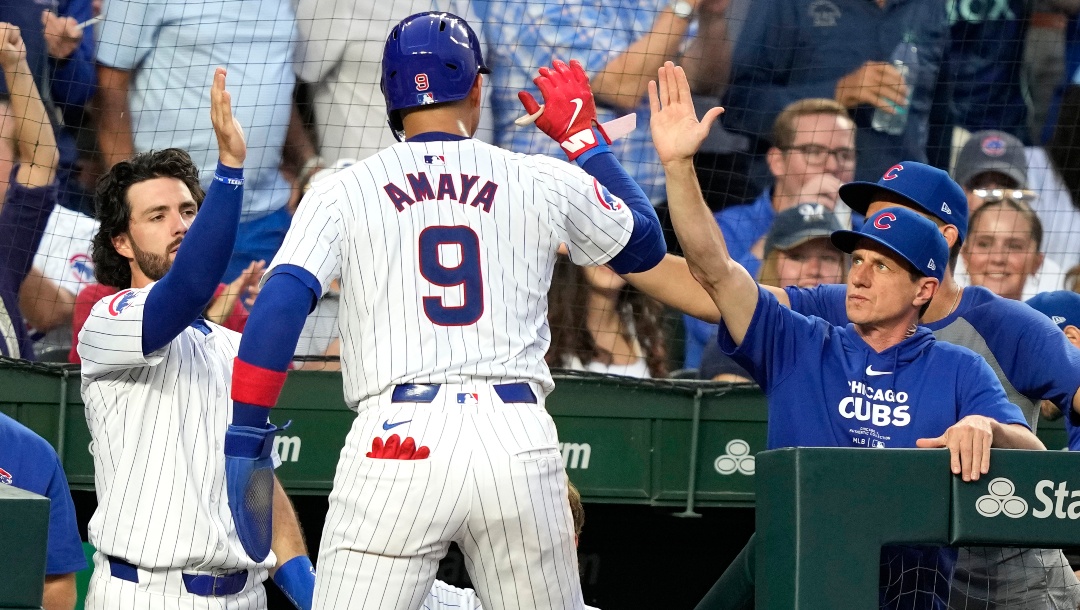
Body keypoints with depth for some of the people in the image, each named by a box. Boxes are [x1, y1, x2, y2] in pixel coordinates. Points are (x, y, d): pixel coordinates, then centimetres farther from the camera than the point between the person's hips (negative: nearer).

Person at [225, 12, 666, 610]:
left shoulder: (341, 191, 8)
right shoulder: (544, 181, 12)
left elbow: (279, 304, -5)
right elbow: (645, 243, 29)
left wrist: (245, 438, -2)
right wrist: (584, 137, 40)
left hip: (396, 439, -1)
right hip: (520, 441, 2)